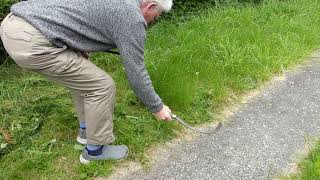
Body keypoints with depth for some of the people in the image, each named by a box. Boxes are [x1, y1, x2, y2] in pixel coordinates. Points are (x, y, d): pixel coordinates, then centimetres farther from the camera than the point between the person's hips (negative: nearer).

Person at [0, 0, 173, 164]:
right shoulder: (132, 17, -4)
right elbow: (136, 74, 0)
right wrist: (157, 107, 15)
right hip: (31, 42, -10)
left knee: (81, 75, 25)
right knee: (102, 87, 2)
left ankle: (86, 129, 39)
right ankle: (95, 150, 20)